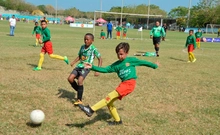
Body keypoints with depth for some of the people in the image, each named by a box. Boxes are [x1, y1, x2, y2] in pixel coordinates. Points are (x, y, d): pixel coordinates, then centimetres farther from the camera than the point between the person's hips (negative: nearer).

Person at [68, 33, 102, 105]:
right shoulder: (82, 47, 9)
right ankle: (79, 91, 18)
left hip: (86, 67, -6)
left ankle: (79, 100, -11)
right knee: (70, 78, -5)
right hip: (79, 66, 7)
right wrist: (73, 62, 3)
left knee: (80, 81, -22)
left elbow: (100, 59, -6)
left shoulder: (93, 49, -8)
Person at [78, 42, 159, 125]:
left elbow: (143, 62, 15)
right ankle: (117, 120, 21)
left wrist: (154, 65, 24)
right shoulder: (116, 65, 13)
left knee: (110, 96, -20)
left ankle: (91, 110, -27)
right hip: (123, 84, 7)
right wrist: (92, 67, -2)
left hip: (130, 83, -7)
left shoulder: (131, 60, 4)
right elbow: (105, 70, 8)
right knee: (109, 103, 4)